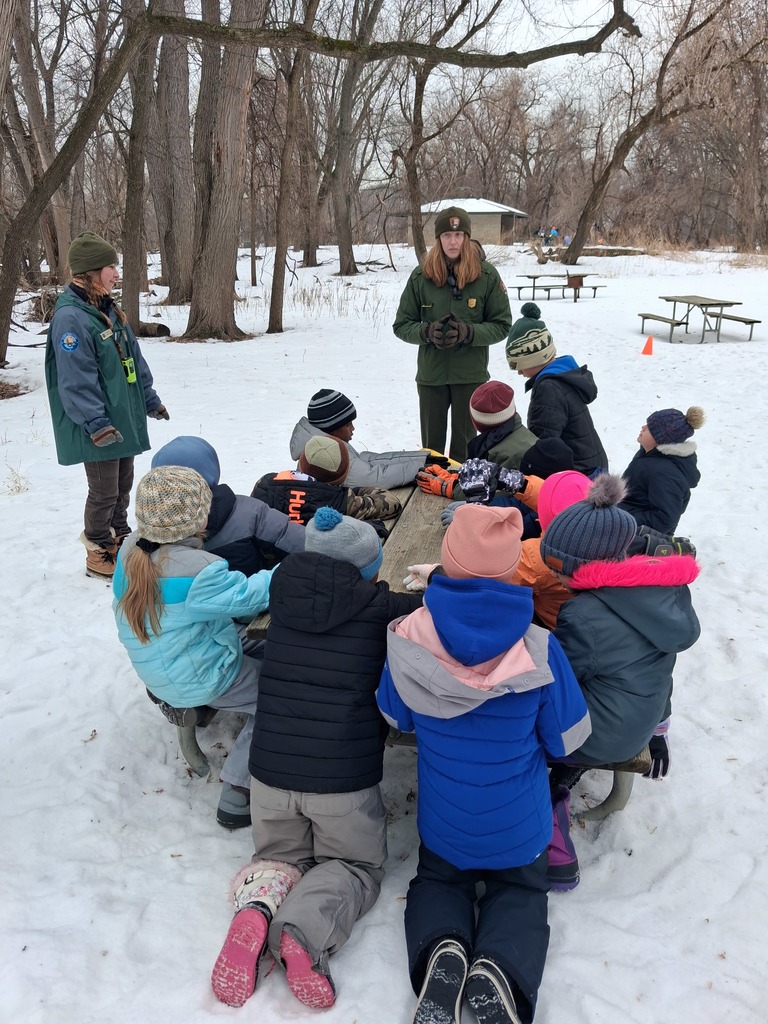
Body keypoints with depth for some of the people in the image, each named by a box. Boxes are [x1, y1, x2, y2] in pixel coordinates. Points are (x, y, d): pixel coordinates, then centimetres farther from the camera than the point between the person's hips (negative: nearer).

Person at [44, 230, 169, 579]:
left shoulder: (108, 309, 10)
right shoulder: (70, 317, -19)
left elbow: (134, 360, 17)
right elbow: (76, 380, -23)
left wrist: (151, 401, 18)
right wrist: (96, 423, -25)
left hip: (125, 418, 9)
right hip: (99, 427, -9)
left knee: (123, 484, 18)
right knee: (104, 492, 2)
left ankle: (120, 540, 35)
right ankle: (98, 556, 19)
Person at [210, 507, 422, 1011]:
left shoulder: (283, 592, 3)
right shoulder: (385, 610, -9)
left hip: (270, 768, 4)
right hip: (346, 779, -3)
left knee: (282, 855, 28)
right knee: (356, 866, 22)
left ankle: (258, 908, -6)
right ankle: (305, 932, -9)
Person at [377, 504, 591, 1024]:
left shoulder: (409, 640, -21)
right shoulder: (538, 650, -24)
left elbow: (397, 718, -3)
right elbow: (566, 740, -9)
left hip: (442, 825, 1)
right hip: (519, 830, -1)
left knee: (437, 880, 28)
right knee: (521, 891, 26)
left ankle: (440, 949, -5)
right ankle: (502, 966, -6)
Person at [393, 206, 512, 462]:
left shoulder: (487, 275, -7)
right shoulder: (421, 276, -4)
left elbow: (501, 325, -2)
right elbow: (401, 325, 2)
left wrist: (467, 333, -19)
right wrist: (427, 332, -18)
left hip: (471, 374, -1)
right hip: (431, 374, 1)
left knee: (465, 443, 10)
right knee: (432, 444, 13)